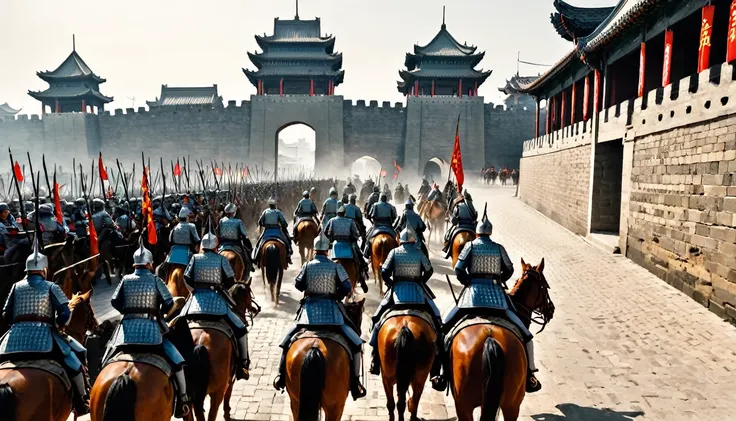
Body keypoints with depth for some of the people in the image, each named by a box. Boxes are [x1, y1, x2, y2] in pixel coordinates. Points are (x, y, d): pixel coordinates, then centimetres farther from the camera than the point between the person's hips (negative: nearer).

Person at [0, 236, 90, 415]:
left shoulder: (16, 287, 10)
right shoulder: (51, 287, 0)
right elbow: (65, 314, -7)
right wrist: (57, 324, 12)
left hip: (15, 337, 3)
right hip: (44, 336, -3)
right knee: (75, 360, 9)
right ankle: (81, 403, 11)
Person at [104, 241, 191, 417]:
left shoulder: (126, 279, 6)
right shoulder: (155, 280, -1)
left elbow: (114, 302, 4)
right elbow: (169, 303, -7)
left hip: (128, 327, 3)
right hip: (150, 328, -3)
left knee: (107, 362, 24)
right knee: (176, 361, 4)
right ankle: (182, 399, 1)